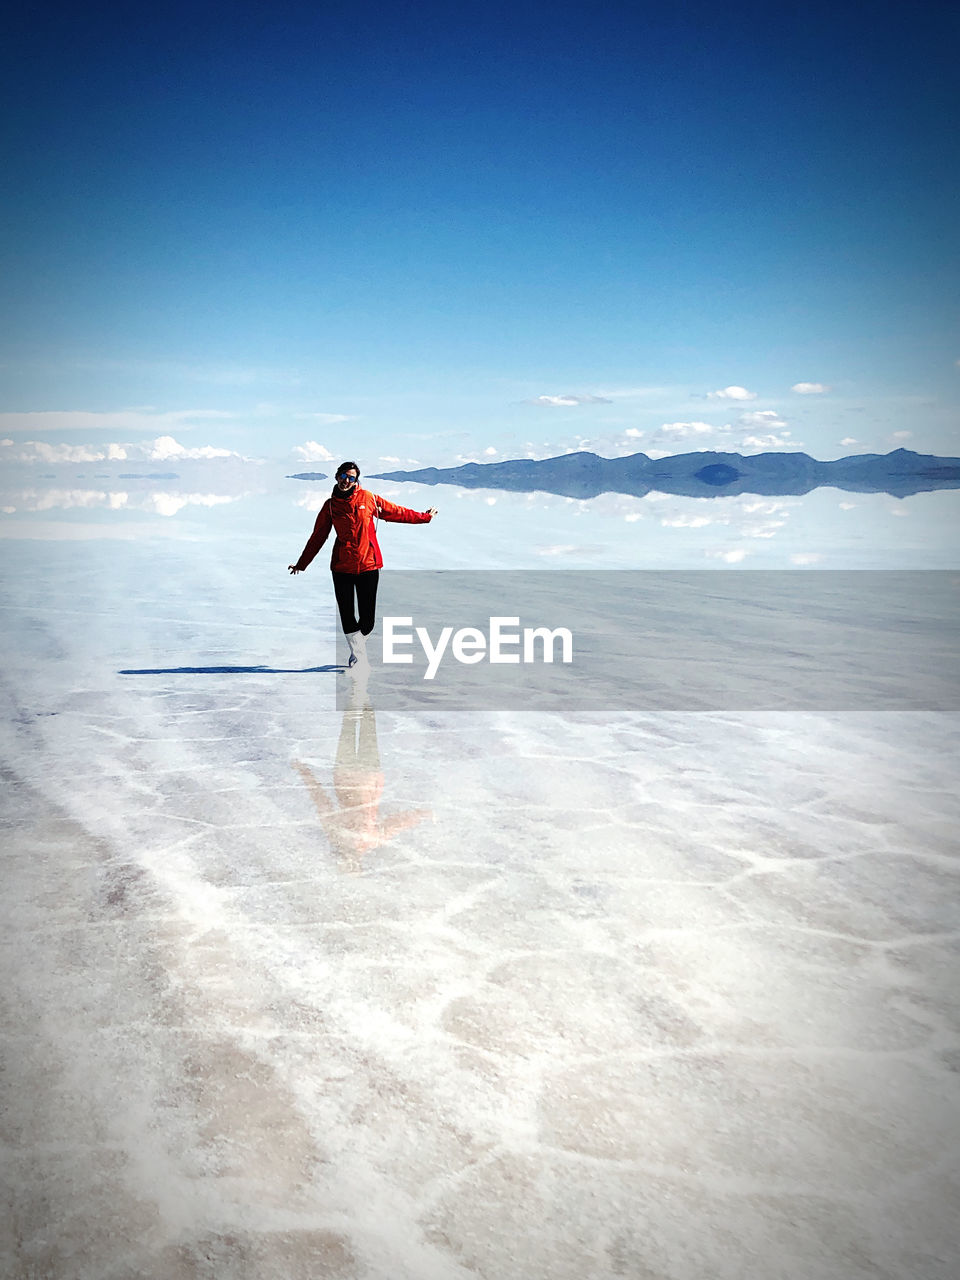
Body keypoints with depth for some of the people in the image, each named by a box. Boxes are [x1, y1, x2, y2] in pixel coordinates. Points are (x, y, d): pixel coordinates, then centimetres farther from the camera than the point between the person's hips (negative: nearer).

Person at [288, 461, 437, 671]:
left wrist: (424, 517, 17)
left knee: (367, 618, 0)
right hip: (342, 567, 1)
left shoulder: (368, 498, 4)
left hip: (368, 565, -1)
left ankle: (357, 643, 29)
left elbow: (396, 512, 13)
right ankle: (359, 657, 11)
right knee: (347, 616, -1)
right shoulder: (330, 506, 6)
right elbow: (318, 537, 13)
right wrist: (301, 564, 16)